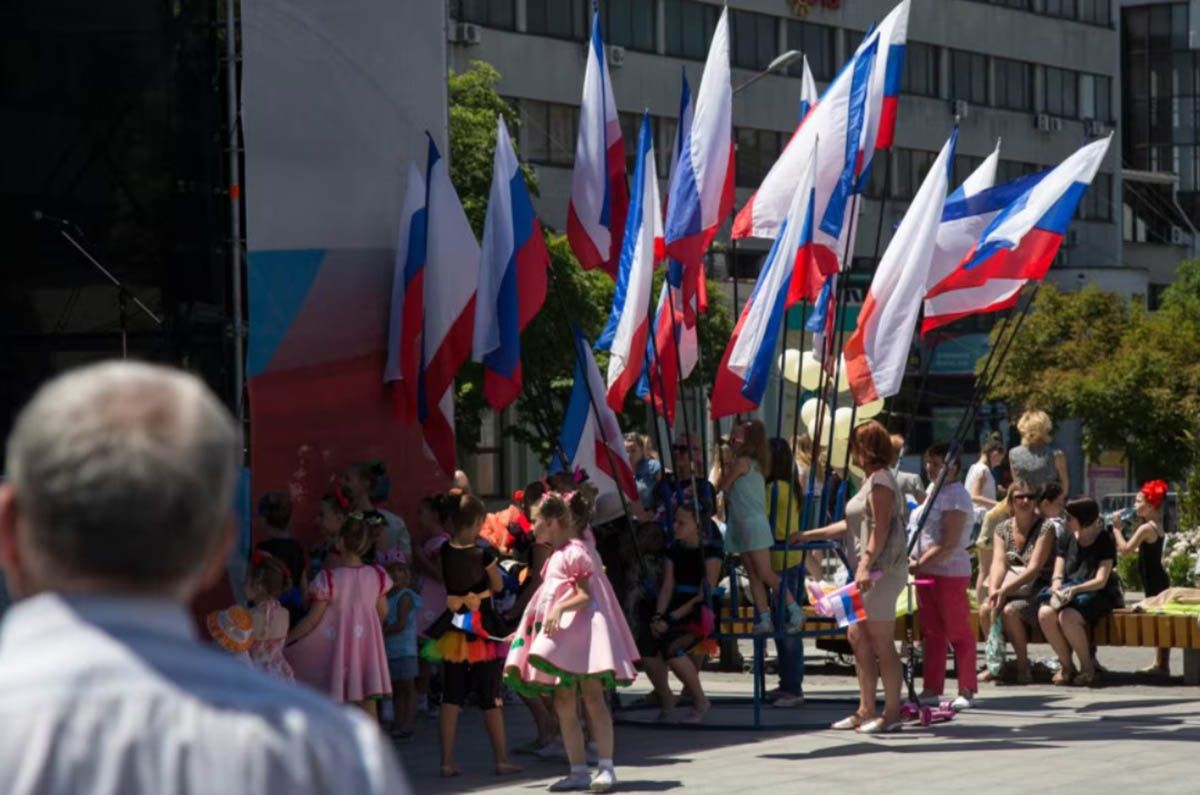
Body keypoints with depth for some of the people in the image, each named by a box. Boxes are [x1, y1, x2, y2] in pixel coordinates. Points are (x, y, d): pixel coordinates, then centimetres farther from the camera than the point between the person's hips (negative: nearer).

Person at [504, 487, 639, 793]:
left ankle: (606, 767, -12)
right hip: (561, 636, 10)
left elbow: (585, 595, -17)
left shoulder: (576, 552, -8)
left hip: (583, 631, -10)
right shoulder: (560, 554, 20)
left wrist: (560, 607, -34)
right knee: (564, 704, 6)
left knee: (592, 697, -11)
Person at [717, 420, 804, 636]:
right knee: (754, 576, 5)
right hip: (744, 526, 9)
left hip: (753, 525, -9)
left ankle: (795, 612, -9)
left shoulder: (741, 462, -12)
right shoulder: (754, 464, 13)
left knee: (765, 574, -9)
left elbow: (723, 486, -2)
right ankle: (764, 620, 3)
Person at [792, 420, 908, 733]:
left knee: (882, 642, -7)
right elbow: (851, 525, 26)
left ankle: (892, 713, -3)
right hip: (870, 570, 11)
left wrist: (866, 565, -27)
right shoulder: (871, 480, 20)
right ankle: (866, 710, 15)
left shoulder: (881, 481, -11)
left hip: (882, 569, -11)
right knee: (858, 637, 11)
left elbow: (880, 529, -20)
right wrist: (809, 535, 29)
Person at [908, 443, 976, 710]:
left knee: (959, 632, -3)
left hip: (950, 573, -9)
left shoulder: (956, 497, -14)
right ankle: (932, 688, 16)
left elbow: (948, 544, -20)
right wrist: (913, 561, 7)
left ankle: (966, 691, 2)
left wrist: (920, 564, -19)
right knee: (931, 632, 11)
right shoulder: (932, 491, 15)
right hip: (926, 572, 9)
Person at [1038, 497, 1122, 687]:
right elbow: (1058, 575, 6)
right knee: (1045, 614, -27)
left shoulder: (1104, 541, -5)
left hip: (1097, 596, -5)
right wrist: (1057, 590, -17)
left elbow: (1101, 581, -13)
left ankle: (1088, 668, -14)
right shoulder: (1068, 541, 11)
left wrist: (1074, 590, -28)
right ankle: (1066, 666, -10)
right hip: (1067, 593, 5)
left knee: (1067, 617, -35)